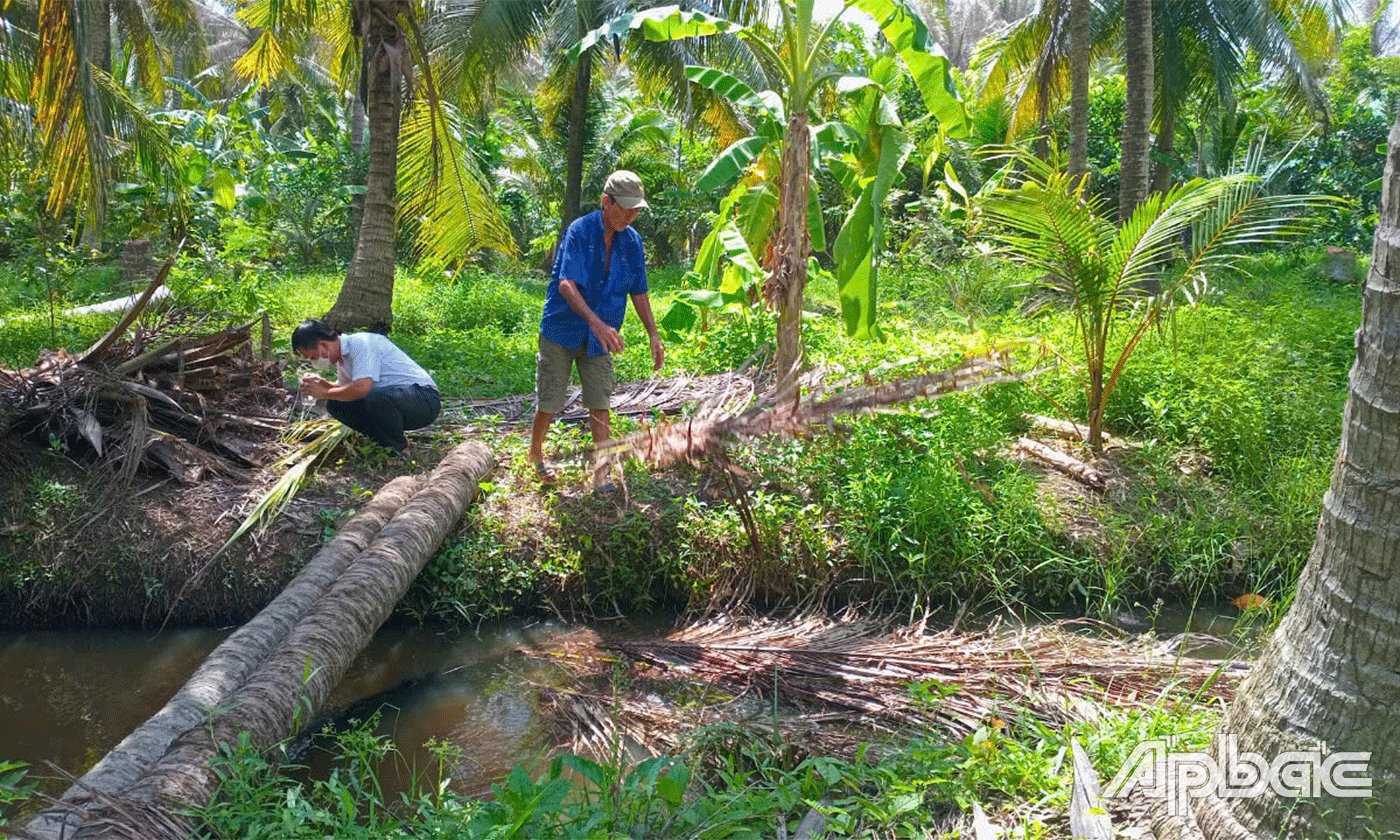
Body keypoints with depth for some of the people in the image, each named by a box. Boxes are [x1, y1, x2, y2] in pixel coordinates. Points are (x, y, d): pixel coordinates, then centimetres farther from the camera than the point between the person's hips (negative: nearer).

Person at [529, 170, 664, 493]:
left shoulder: (632, 241, 0)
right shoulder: (579, 231, -17)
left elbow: (639, 292, 9)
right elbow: (566, 285, -28)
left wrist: (654, 335, 3)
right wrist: (596, 322, -41)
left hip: (599, 337, 4)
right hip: (561, 330, -4)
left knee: (600, 401, -2)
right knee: (549, 401, 4)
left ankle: (601, 470, 2)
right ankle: (535, 454, 29)